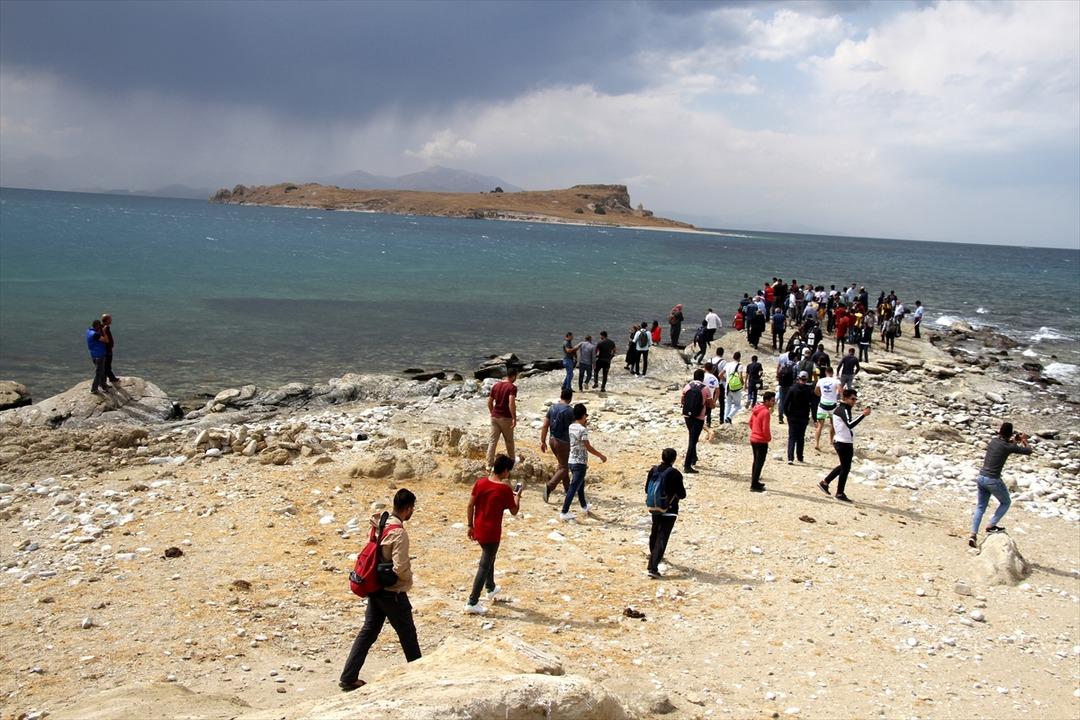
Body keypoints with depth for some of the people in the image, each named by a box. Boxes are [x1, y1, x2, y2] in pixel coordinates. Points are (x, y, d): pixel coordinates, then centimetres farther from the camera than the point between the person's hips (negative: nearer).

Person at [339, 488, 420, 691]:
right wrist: (409, 579, -8)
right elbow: (400, 568, -27)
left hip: (375, 589, 8)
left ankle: (348, 677, 12)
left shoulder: (379, 524, 2)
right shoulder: (399, 533, -24)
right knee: (408, 634, 11)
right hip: (393, 593, -8)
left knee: (368, 632, 13)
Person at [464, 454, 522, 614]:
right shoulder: (505, 489, -17)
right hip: (492, 533, -6)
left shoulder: (480, 483, -2)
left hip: (478, 530, 7)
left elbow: (470, 506, 1)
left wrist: (470, 526, 11)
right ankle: (472, 602, 1)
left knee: (489, 558, 29)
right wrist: (517, 496, 10)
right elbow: (514, 511, -6)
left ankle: (491, 588, 46)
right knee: (484, 566, 1)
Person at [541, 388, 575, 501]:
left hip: (553, 440, 7)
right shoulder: (570, 411, -15)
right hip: (563, 442, -7)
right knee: (563, 467, 1)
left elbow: (545, 426, 3)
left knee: (562, 464, 21)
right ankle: (549, 486, -18)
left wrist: (542, 441, 9)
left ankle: (567, 488, 30)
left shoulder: (552, 408, 2)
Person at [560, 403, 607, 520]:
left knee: (580, 484, 25)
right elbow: (588, 447, -19)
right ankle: (564, 513, -8)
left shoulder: (571, 427, 6)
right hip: (580, 463, -9)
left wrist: (584, 425, 28)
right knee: (573, 488, -6)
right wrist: (601, 455, -9)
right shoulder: (583, 430, -18)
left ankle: (584, 506, 42)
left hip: (572, 461, 9)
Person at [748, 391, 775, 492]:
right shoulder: (766, 412, -20)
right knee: (759, 463, -1)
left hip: (753, 439, 9)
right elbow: (765, 429, -22)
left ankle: (754, 482, 27)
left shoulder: (756, 409, 6)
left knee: (756, 461, 19)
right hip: (761, 441, -9)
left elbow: (751, 422, 16)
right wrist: (769, 438, -5)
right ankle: (754, 486, 1)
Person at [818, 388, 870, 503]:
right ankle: (840, 494, 11)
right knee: (845, 468, 0)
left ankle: (825, 483, 30)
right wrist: (863, 415, -38)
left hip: (846, 443, 10)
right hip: (843, 444, -10)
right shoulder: (843, 410, -19)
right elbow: (850, 425, -36)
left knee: (844, 466, 21)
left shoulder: (842, 409, 14)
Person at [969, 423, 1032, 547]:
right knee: (1006, 502, 20)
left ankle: (973, 534, 5)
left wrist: (1015, 440, 30)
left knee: (980, 507, 14)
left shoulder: (994, 440, 6)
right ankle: (991, 526, 11)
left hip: (981, 477, 6)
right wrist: (1024, 441, 17)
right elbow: (1028, 451, 1)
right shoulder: (1009, 447, -12)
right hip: (993, 480, -6)